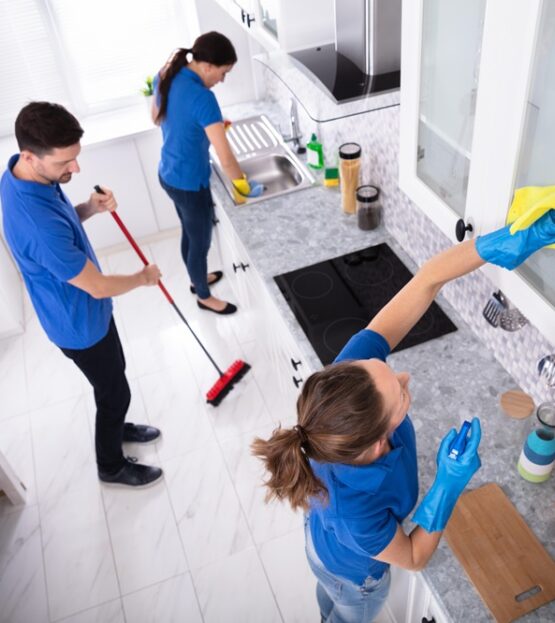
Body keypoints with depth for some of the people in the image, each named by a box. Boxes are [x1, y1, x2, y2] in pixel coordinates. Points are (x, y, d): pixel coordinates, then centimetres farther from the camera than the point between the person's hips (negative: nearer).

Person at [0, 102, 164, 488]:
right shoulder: (37, 225, -40)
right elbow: (98, 287, -29)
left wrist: (90, 208, -10)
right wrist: (144, 277, -11)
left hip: (83, 310, 9)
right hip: (80, 324, -8)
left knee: (113, 376, 28)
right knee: (115, 391, 13)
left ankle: (116, 427, 55)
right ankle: (112, 466, 38)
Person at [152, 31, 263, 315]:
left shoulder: (166, 75, -4)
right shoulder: (202, 98, -30)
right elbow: (226, 159, -30)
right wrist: (243, 186, -13)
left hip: (168, 174, 9)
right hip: (190, 184, -8)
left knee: (189, 233, 29)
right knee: (200, 242, 15)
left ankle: (197, 279, 53)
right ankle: (204, 297, 38)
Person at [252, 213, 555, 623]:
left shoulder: (348, 374, -42)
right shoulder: (355, 516, -49)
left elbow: (426, 281, -40)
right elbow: (414, 558, -25)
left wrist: (498, 243, -52)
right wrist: (450, 484, -36)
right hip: (354, 570, -5)